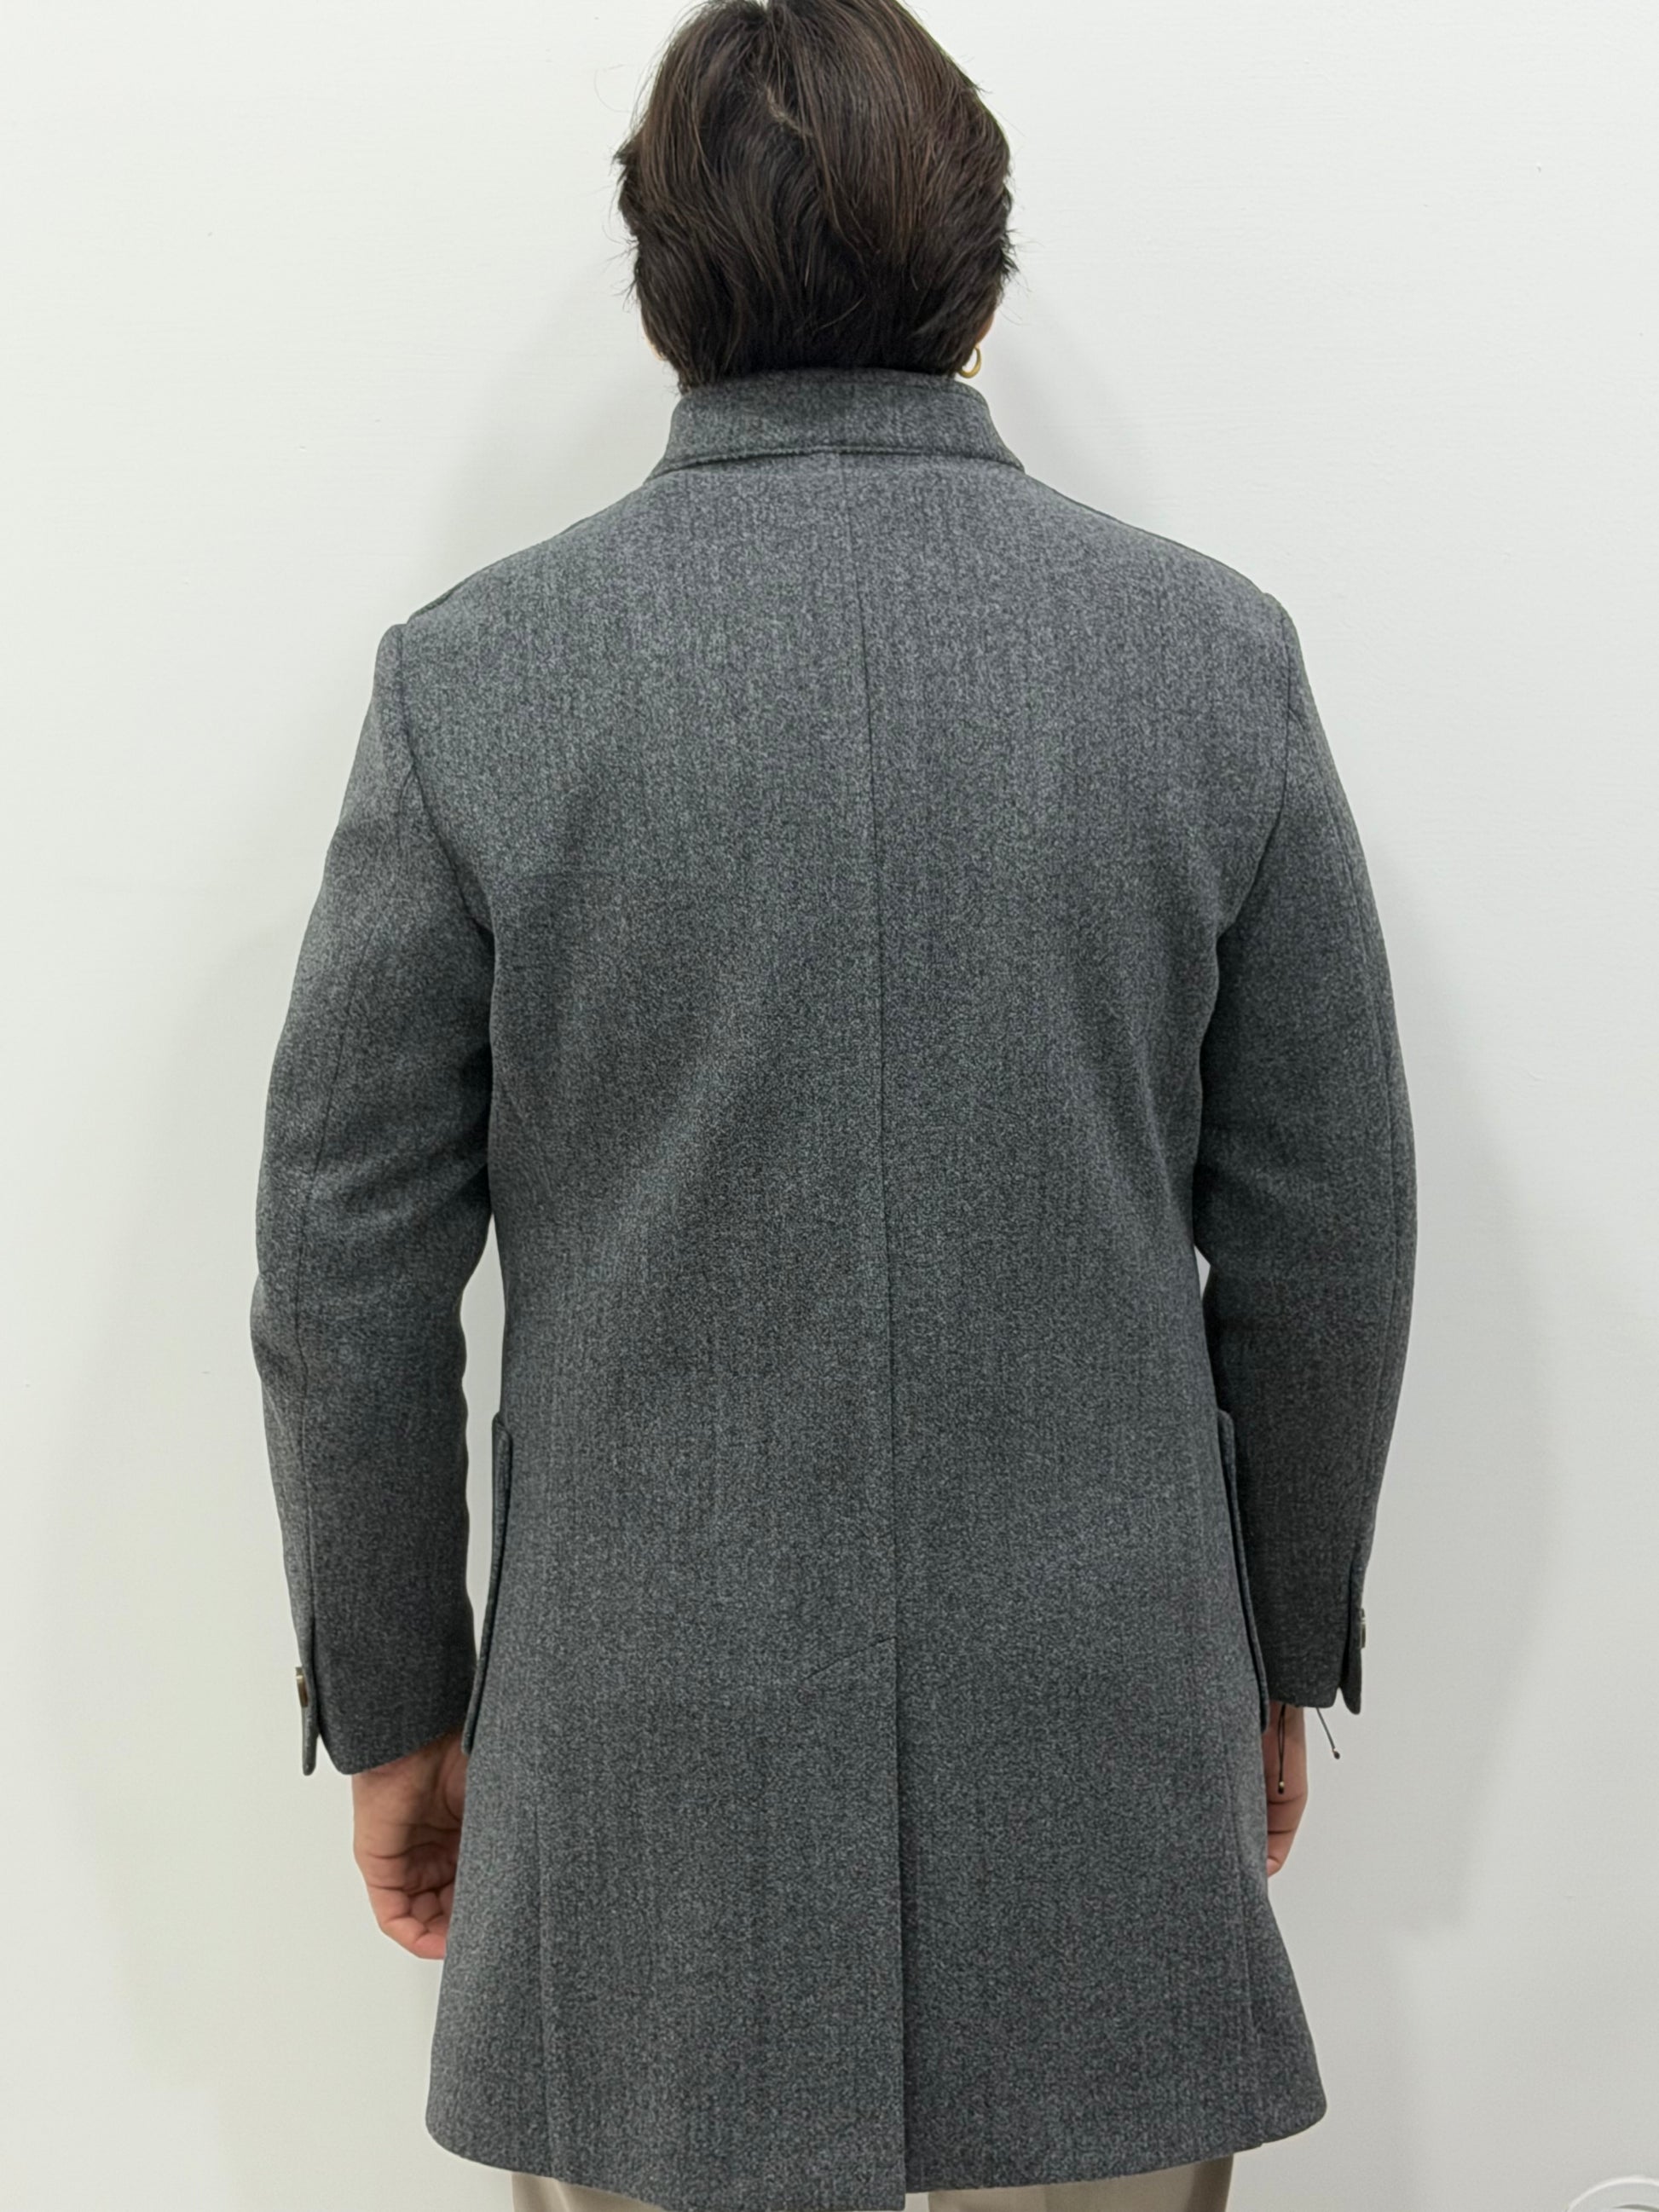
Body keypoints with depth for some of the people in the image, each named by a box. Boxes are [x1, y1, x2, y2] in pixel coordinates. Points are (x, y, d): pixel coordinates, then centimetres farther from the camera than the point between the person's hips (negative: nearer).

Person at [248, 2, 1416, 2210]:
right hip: (1110, 1768, 1)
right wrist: (1280, 1656, 13)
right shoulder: (1216, 651, -5)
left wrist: (394, 1705, 9)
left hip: (650, 1776, 0)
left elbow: (349, 1279, -5)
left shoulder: (475, 675, -9)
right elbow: (1328, 1242, 0)